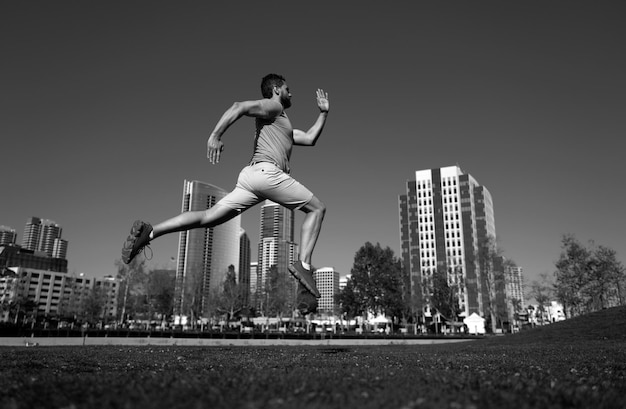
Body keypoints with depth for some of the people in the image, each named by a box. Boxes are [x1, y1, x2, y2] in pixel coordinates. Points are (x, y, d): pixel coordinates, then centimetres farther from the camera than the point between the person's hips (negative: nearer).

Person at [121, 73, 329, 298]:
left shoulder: (284, 126, 37)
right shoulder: (272, 106, 7)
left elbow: (309, 138, 36)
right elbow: (239, 107, -9)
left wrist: (323, 112, 36)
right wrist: (215, 135, -22)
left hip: (249, 177, 9)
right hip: (265, 170, -9)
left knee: (208, 217, -1)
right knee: (317, 208, 0)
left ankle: (149, 231, -11)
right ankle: (304, 264, -13)